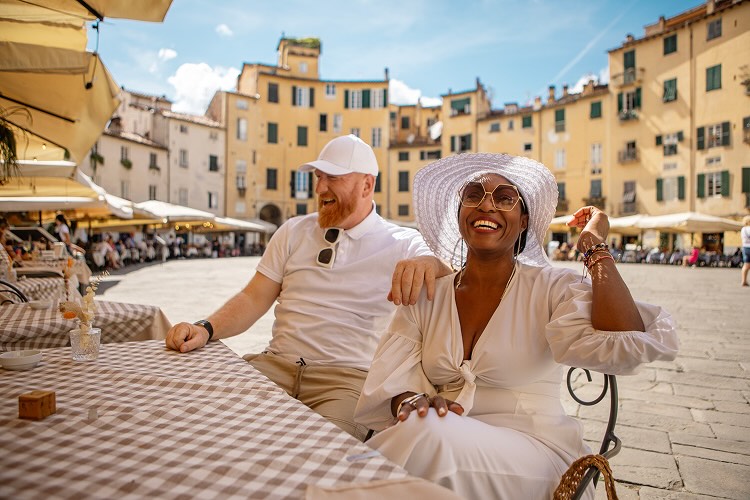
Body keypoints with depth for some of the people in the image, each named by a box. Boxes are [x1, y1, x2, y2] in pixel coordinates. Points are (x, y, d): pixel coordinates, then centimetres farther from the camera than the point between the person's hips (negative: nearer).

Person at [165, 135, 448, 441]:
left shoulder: (401, 245, 3)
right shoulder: (294, 232, 13)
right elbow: (254, 298, 10)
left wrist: (430, 263, -34)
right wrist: (205, 329, -8)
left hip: (348, 376, -3)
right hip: (275, 363, 4)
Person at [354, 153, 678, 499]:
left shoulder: (553, 289, -2)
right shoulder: (424, 297, 7)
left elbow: (626, 344, -20)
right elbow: (390, 378, 0)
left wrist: (595, 246, -9)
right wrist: (409, 400, -24)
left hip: (534, 447, -3)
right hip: (440, 441, 3)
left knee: (431, 439, -31)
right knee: (421, 428, -30)